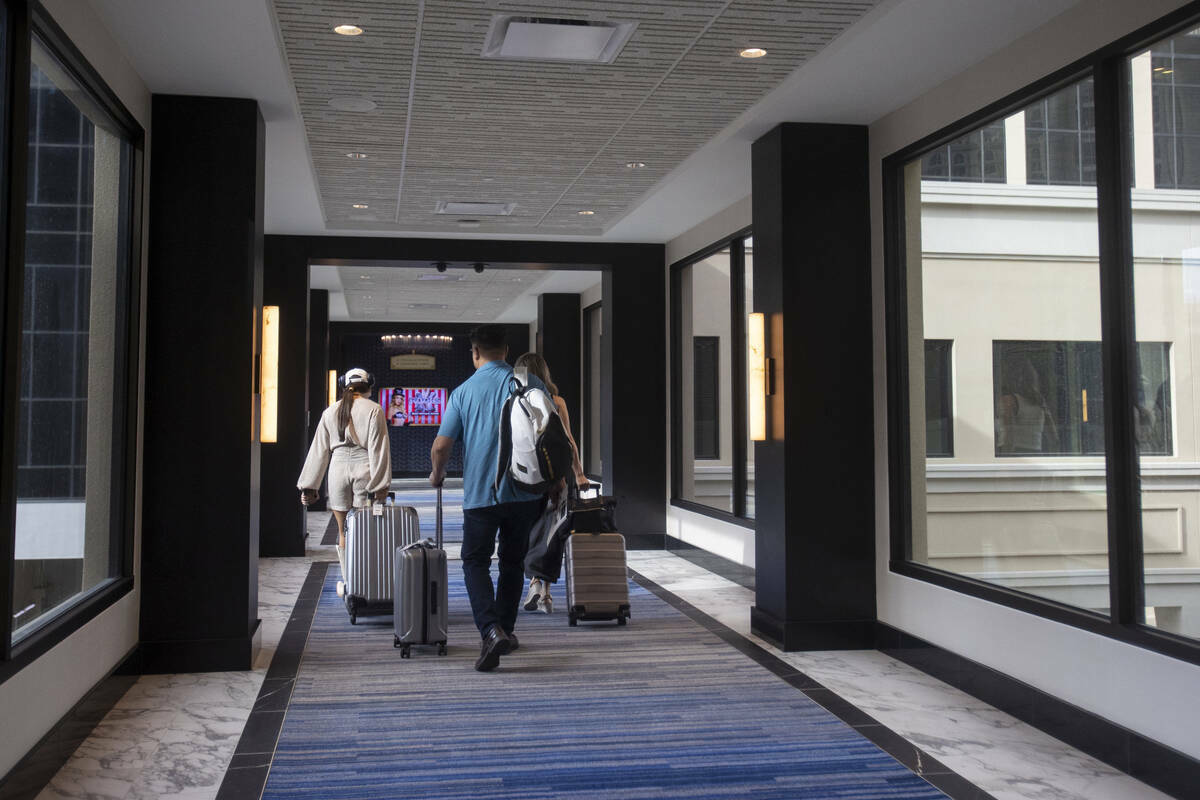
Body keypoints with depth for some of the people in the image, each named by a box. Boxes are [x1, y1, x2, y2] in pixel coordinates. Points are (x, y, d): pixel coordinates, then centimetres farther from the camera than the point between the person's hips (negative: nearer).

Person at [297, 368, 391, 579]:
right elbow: (379, 449, -7)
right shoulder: (374, 410, 0)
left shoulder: (330, 412, 11)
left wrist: (309, 487, 12)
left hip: (338, 469, 3)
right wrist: (380, 486, -8)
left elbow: (319, 451, 11)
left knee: (344, 532, 10)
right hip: (364, 470, -3)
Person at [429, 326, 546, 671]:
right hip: (526, 492, 2)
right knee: (513, 561, 17)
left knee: (475, 561, 6)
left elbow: (441, 445, -4)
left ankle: (491, 631, -14)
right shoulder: (531, 384, 1)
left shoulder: (463, 392, -2)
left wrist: (437, 474, 17)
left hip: (481, 493, -2)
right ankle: (506, 630, 24)